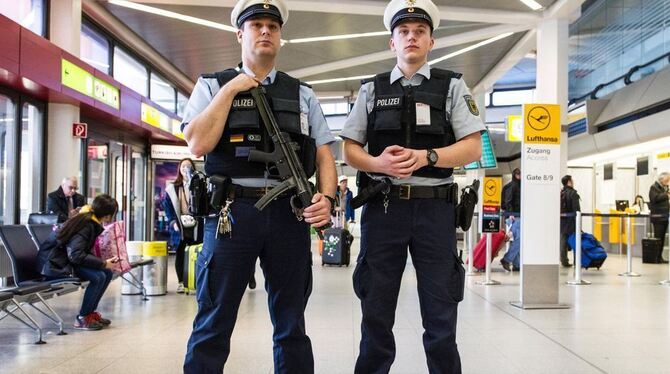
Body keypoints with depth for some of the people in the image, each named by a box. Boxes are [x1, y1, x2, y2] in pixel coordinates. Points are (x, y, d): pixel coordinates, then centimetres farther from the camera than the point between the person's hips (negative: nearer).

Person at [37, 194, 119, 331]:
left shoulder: (91, 222, 5)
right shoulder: (85, 225, -23)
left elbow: (85, 251, 8)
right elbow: (75, 255, -31)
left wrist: (104, 261, -6)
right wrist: (103, 263, -25)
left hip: (66, 259, 10)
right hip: (54, 264, -10)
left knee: (107, 273, 0)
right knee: (98, 277, -24)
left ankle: (91, 312, 10)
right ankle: (82, 319, -9)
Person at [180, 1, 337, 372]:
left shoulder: (302, 94, 14)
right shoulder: (212, 85, 9)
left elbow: (324, 155, 9)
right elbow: (198, 143, -6)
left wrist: (327, 197, -9)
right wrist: (229, 90, -6)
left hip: (290, 214, 3)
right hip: (231, 212, -2)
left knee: (291, 325, 12)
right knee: (213, 326, 3)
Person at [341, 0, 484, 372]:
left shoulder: (452, 86, 7)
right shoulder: (371, 90, 11)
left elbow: (472, 148, 1)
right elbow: (350, 149, 9)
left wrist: (426, 156, -16)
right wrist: (379, 163, -12)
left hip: (435, 208, -1)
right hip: (383, 206, 1)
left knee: (440, 314, 6)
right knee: (376, 311, 9)